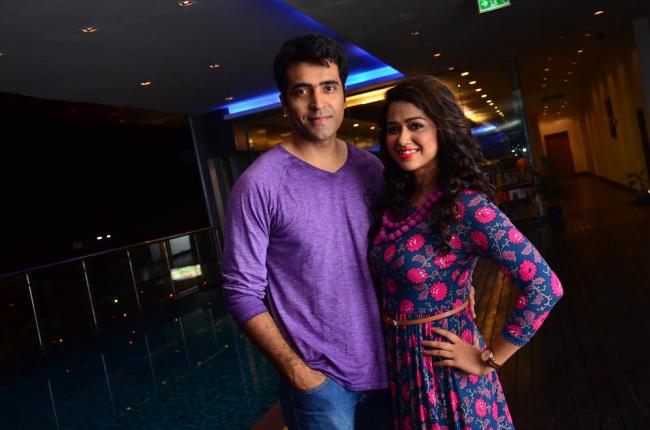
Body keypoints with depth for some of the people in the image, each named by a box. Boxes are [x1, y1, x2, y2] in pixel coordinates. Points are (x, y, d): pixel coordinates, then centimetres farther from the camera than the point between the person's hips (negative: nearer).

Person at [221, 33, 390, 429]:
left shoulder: (371, 169, 1)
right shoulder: (259, 184, -14)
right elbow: (243, 292, -12)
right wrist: (296, 371, -14)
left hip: (386, 360, 5)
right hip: (319, 374, -5)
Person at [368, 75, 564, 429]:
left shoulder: (467, 207, -21)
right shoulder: (394, 200, -1)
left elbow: (544, 286, -25)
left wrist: (488, 360, -18)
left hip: (441, 365, -6)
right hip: (397, 361, 6)